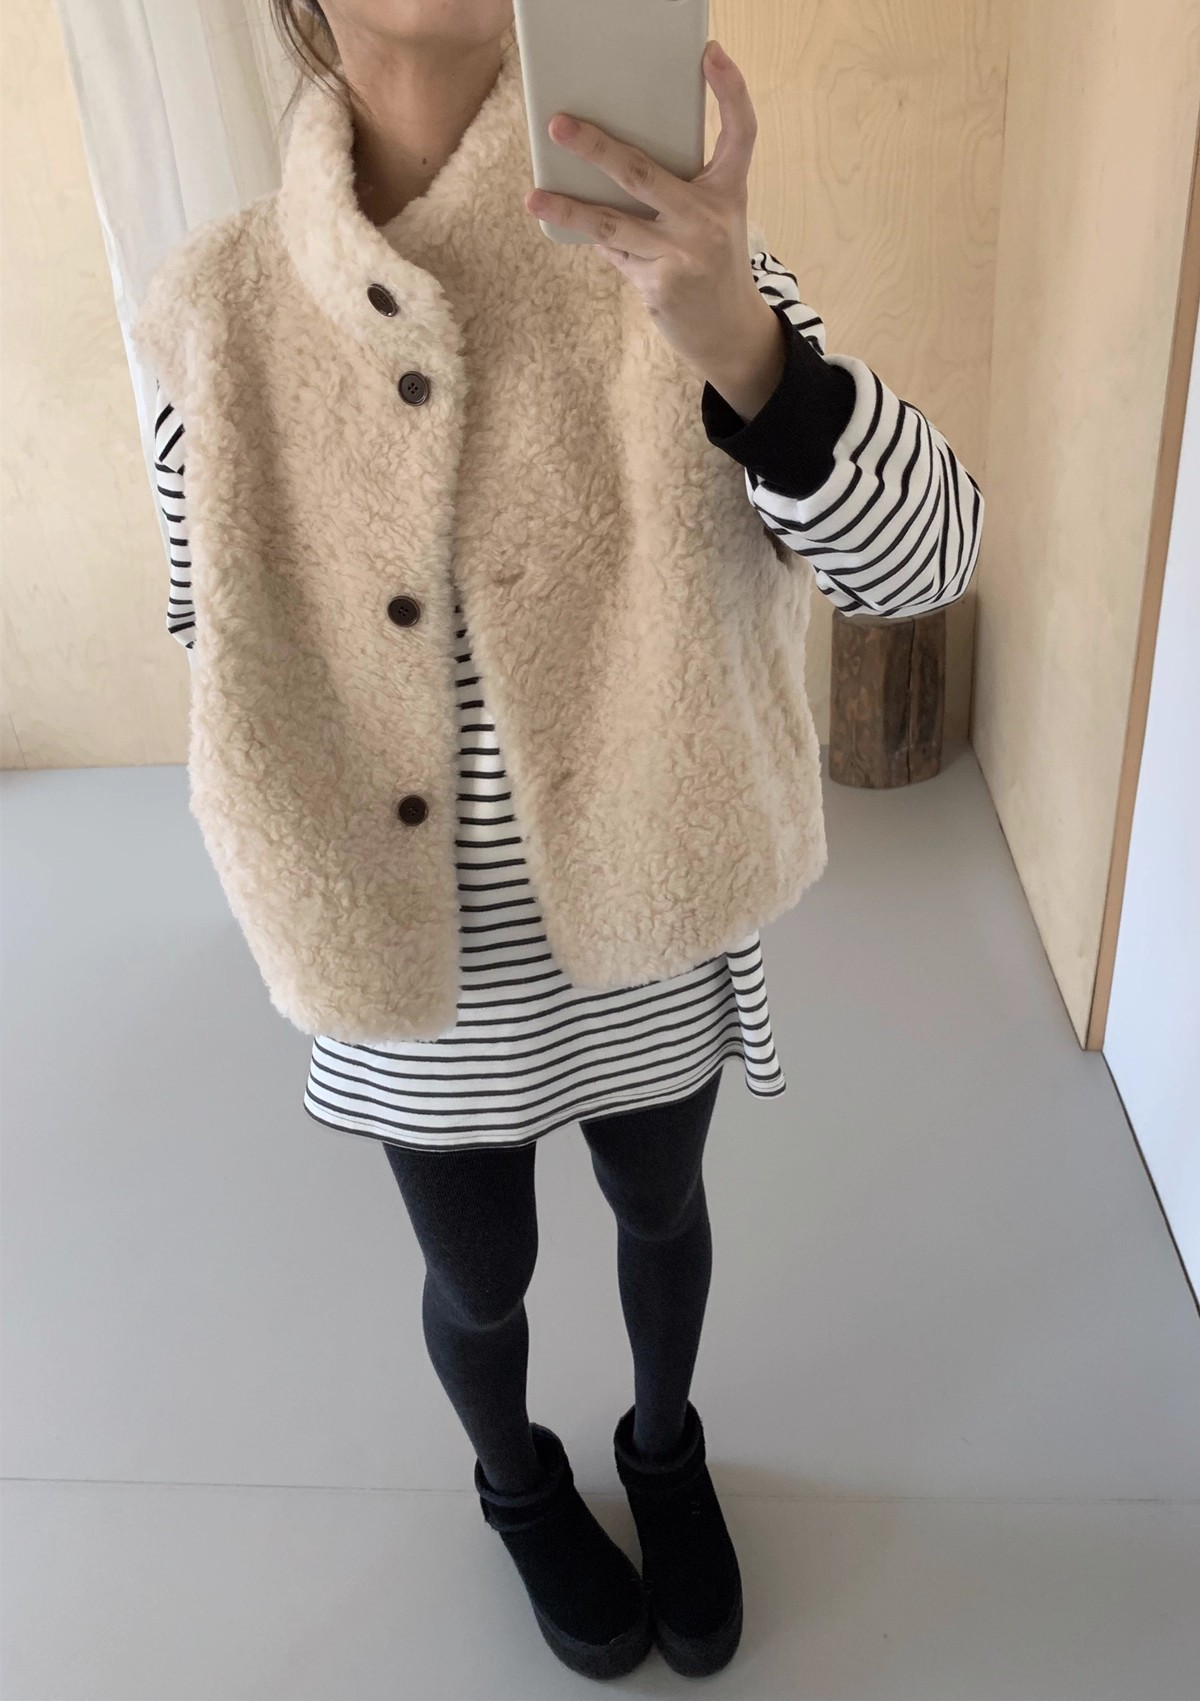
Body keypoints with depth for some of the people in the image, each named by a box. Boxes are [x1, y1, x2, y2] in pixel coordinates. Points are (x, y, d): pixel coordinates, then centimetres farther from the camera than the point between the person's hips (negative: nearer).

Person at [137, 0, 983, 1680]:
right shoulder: (219, 312, -8)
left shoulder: (663, 255, -12)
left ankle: (666, 1444, 59)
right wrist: (310, 896, 1)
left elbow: (925, 556, -21)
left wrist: (735, 334, -38)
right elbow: (223, 652, 1)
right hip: (419, 945, 0)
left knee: (661, 1209, 25)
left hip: (647, 914, 1)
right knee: (479, 1275, 21)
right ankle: (518, 1484, 57)